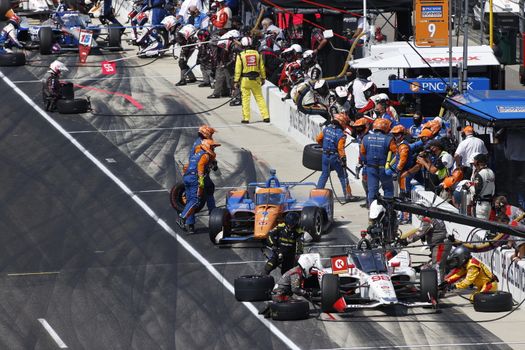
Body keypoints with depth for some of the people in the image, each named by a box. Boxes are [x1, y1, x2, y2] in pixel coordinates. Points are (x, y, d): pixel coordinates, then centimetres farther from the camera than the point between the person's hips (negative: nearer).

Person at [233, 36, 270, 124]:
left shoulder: (240, 55, -7)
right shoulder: (257, 54, 3)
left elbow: (238, 70, -6)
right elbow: (262, 67, 8)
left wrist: (236, 81, 0)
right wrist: (263, 78, 18)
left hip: (245, 79, -3)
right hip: (256, 79, 3)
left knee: (245, 99, 3)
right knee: (260, 97, 7)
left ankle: (246, 118, 2)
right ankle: (266, 116, 5)